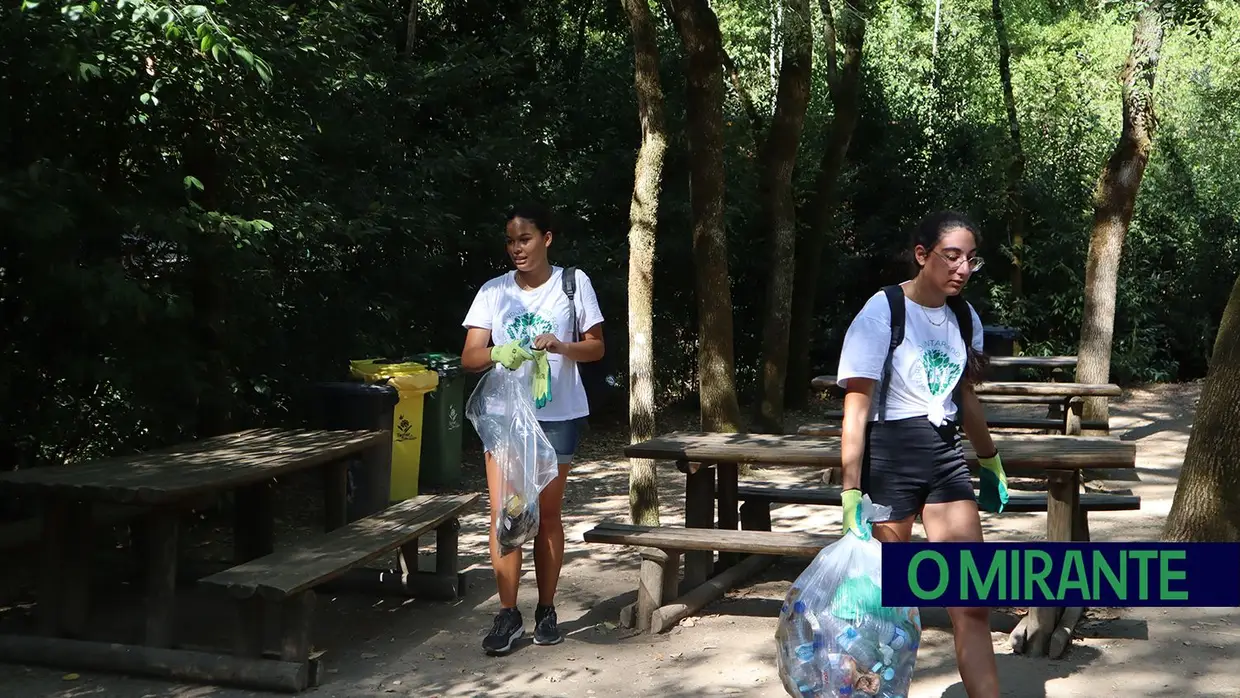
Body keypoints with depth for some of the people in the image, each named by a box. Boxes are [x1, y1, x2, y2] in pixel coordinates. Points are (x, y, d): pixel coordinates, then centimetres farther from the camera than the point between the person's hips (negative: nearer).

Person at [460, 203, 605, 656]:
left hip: (557, 415, -1)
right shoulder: (493, 291, 1)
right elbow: (469, 357, -4)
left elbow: (596, 347, 0)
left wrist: (560, 346, -21)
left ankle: (546, 609, 20)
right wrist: (497, 353, -27)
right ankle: (508, 615, 3)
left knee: (547, 515, 7)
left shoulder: (572, 283, -2)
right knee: (503, 514, -5)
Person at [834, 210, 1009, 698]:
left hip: (946, 455, 5)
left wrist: (990, 464, 28)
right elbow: (855, 409, -16)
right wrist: (851, 491, -21)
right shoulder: (882, 313, -13)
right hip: (889, 456, -5)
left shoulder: (964, 317, 6)